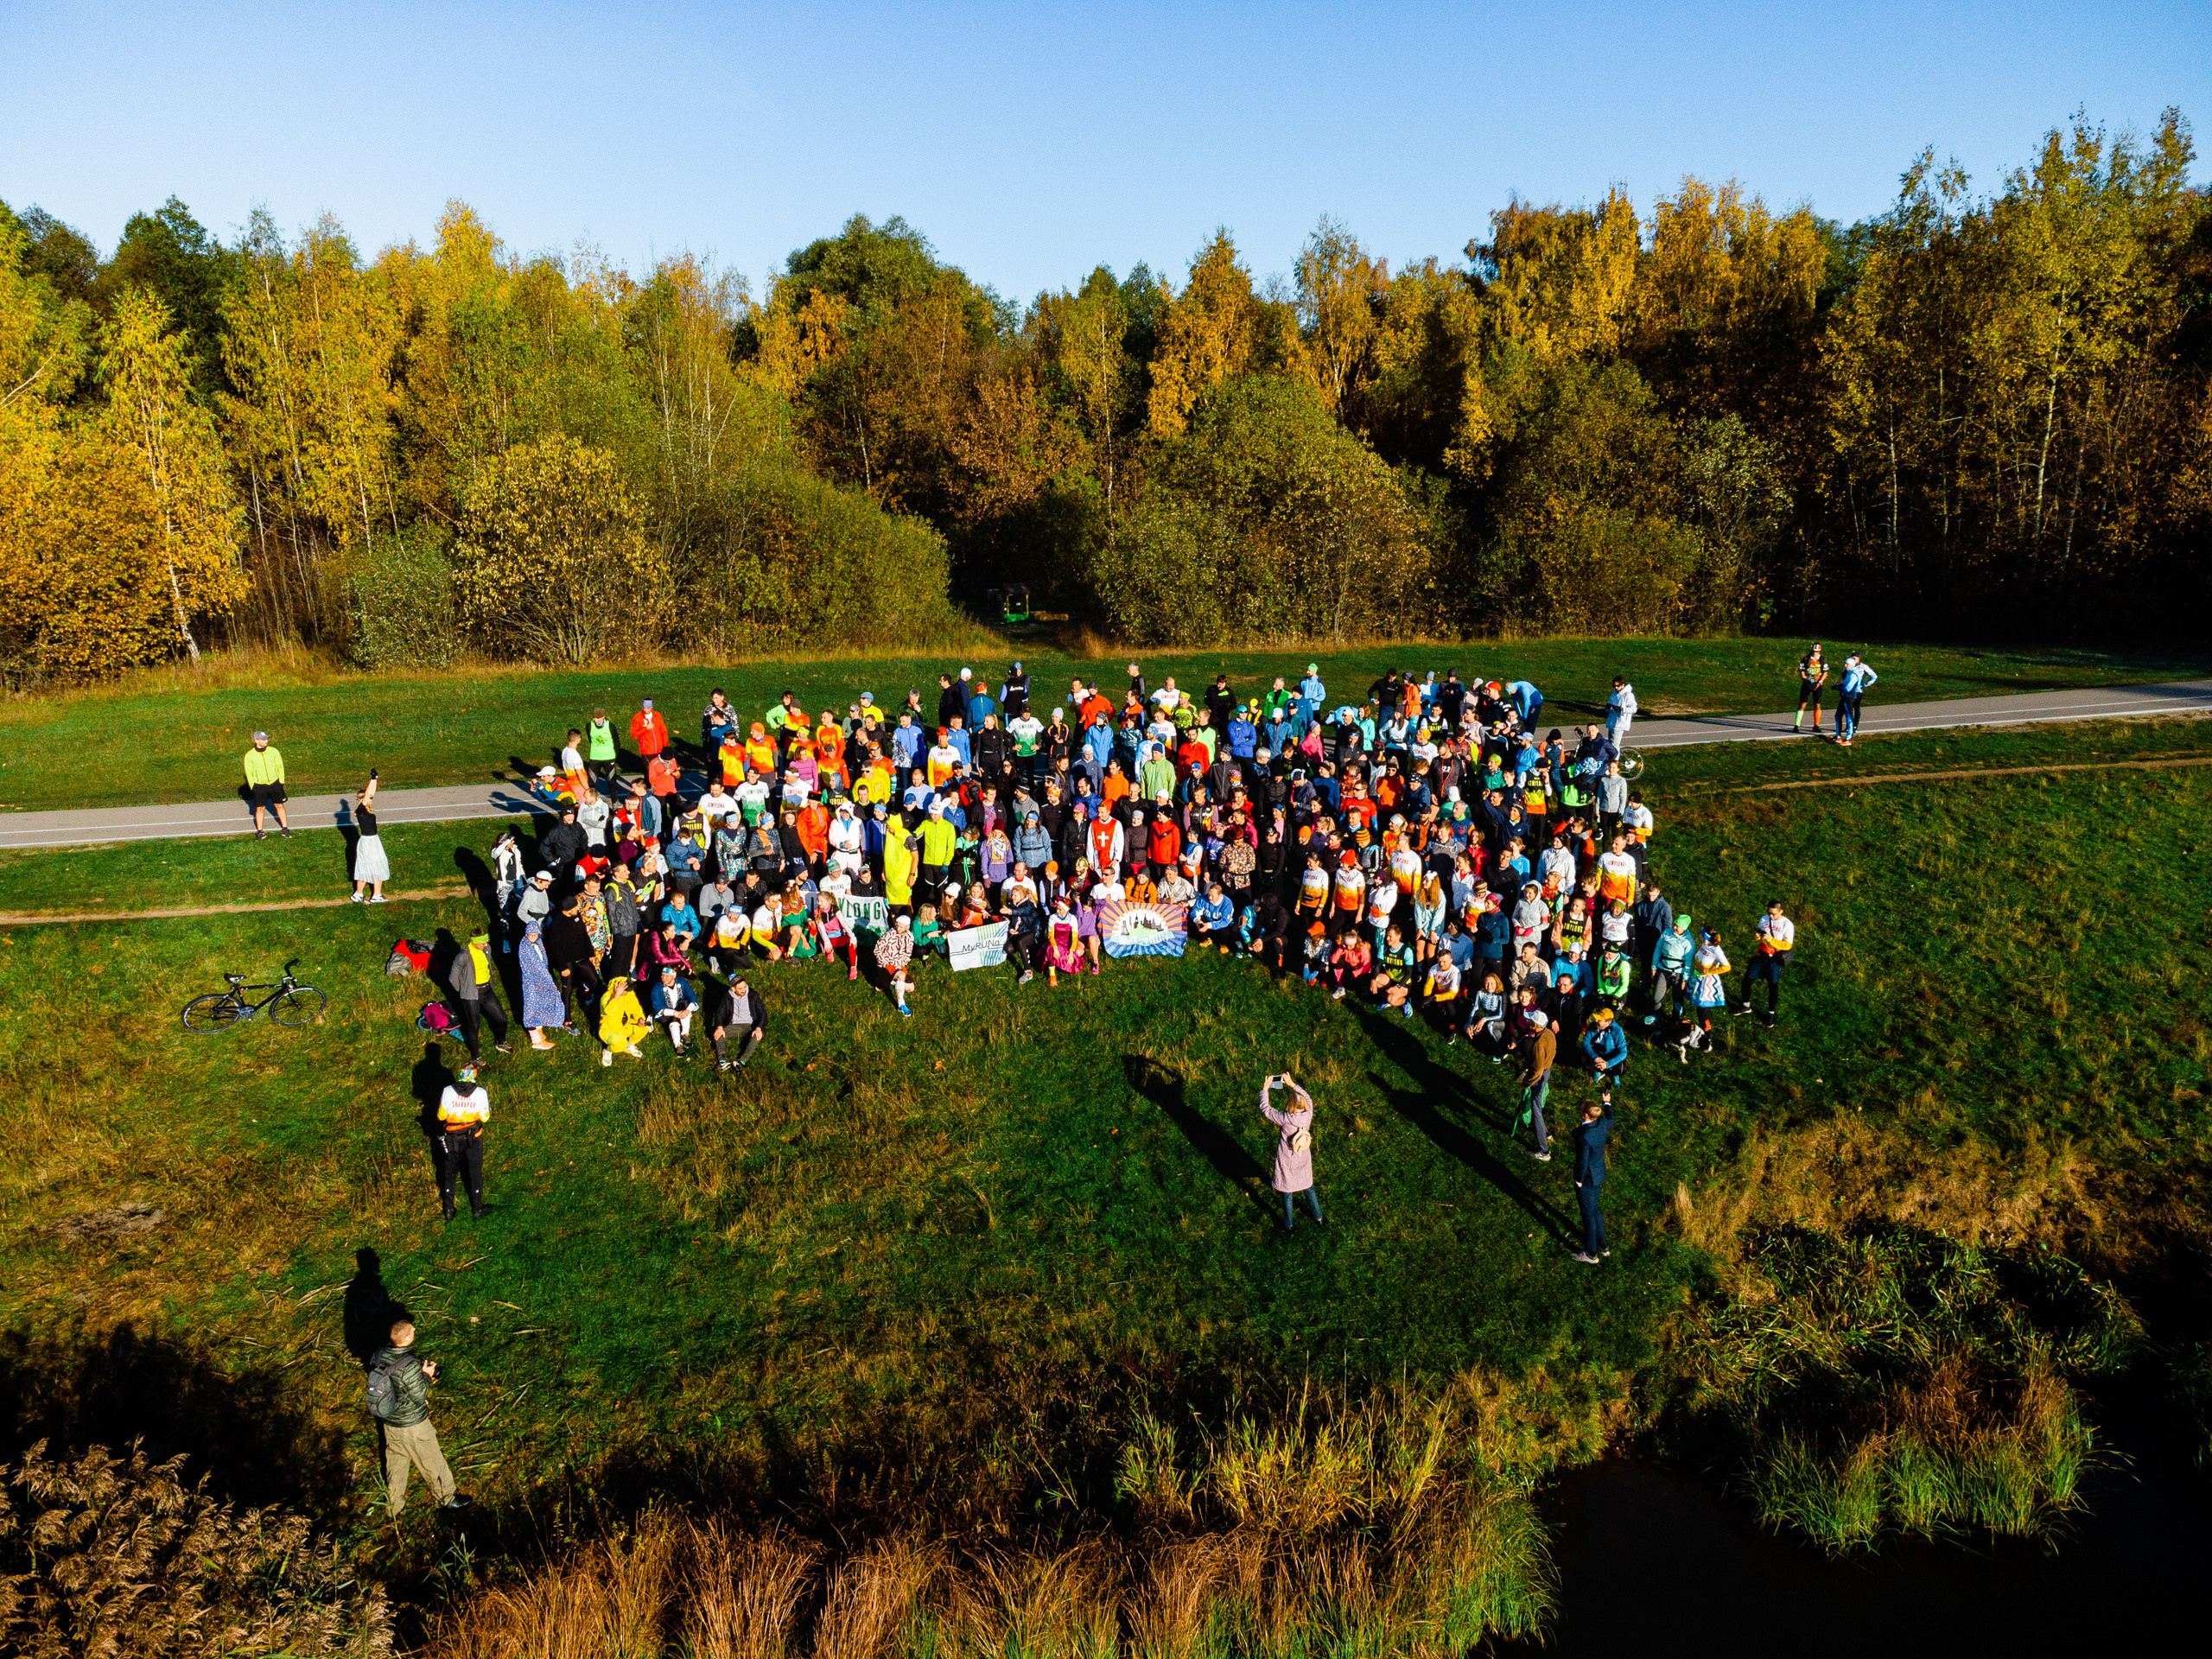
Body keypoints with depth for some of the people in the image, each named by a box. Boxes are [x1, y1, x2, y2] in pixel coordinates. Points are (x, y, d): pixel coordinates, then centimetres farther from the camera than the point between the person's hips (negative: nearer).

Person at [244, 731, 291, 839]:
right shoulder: (250, 755, -8)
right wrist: (252, 787, 0)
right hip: (259, 786, -1)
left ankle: (285, 829, 16)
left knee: (279, 806, 7)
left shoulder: (274, 752, -4)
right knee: (260, 808, 5)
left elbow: (280, 766, 6)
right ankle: (260, 831, 17)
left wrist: (281, 782, 4)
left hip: (274, 783, 1)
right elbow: (249, 772, 1)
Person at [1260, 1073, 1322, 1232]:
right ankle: (1318, 1218, 41)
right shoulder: (1308, 1114, -19)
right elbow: (1307, 1098, 3)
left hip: (1287, 1163, -4)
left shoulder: (1285, 1119, -31)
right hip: (1303, 1160, 4)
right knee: (1309, 1189, 26)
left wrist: (1265, 1089, -9)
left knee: (1287, 1194, 15)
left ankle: (1289, 1225, 32)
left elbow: (1265, 1109, -18)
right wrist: (1291, 1084, 4)